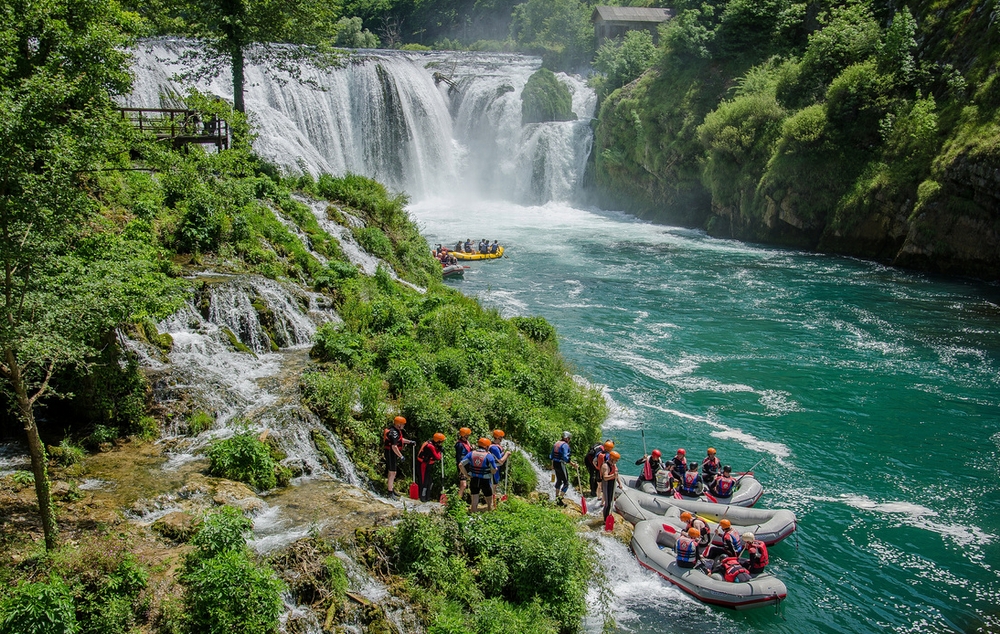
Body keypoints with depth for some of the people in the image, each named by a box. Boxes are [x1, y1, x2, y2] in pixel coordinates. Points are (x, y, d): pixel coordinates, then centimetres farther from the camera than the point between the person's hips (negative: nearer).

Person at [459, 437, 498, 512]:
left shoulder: (471, 453, -1)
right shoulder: (489, 456, -11)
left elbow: (460, 465, -6)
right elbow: (494, 471, -8)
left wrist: (466, 475, 2)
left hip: (474, 480, 3)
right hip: (485, 481, -3)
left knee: (474, 502, 10)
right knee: (489, 501, 17)